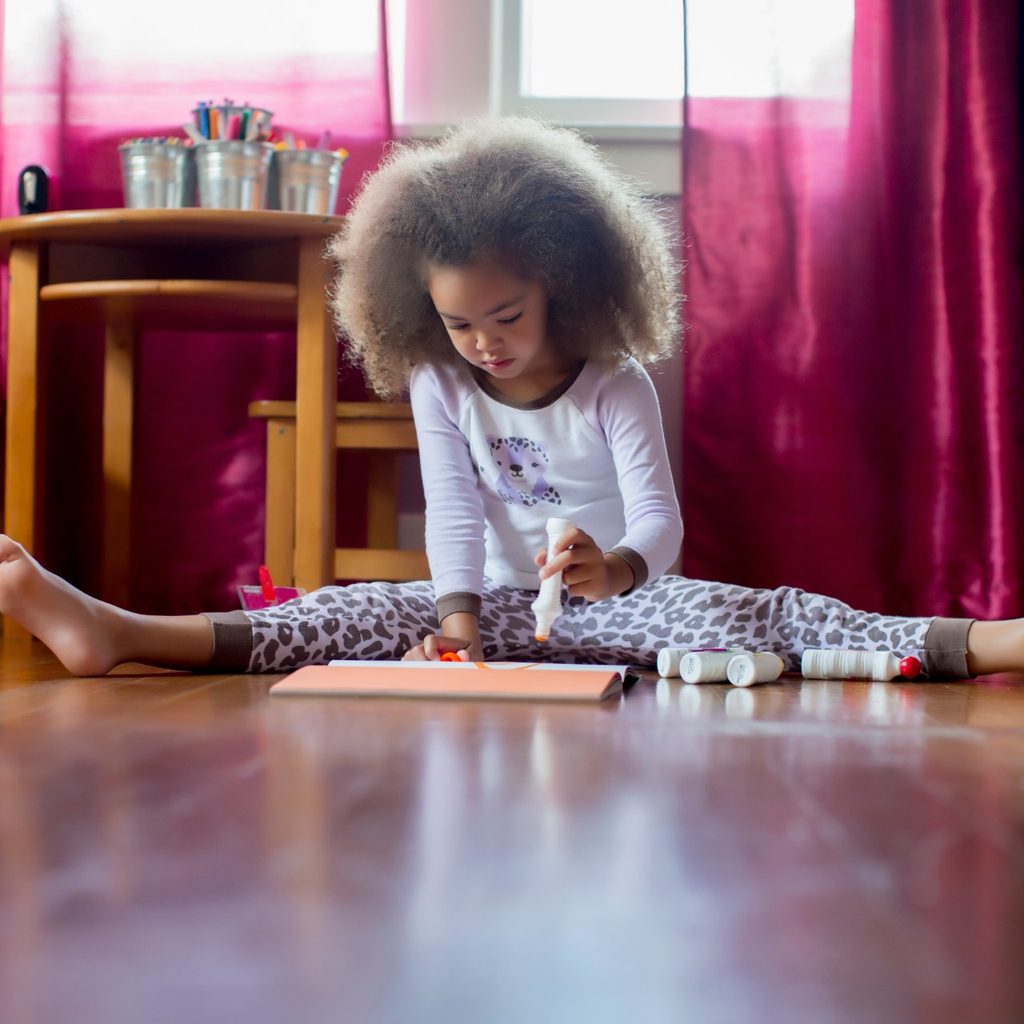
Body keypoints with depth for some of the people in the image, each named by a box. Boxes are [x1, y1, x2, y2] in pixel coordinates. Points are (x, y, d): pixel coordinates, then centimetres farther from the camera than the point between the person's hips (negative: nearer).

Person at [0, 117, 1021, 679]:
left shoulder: (617, 387, -12)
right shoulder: (439, 385, -2)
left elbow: (660, 518, -22)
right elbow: (453, 511, -9)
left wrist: (616, 570, -47)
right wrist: (457, 617, -28)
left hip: (617, 596, -2)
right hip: (505, 603, 2)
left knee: (771, 616, -28)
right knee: (355, 614, -22)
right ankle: (115, 632, -36)